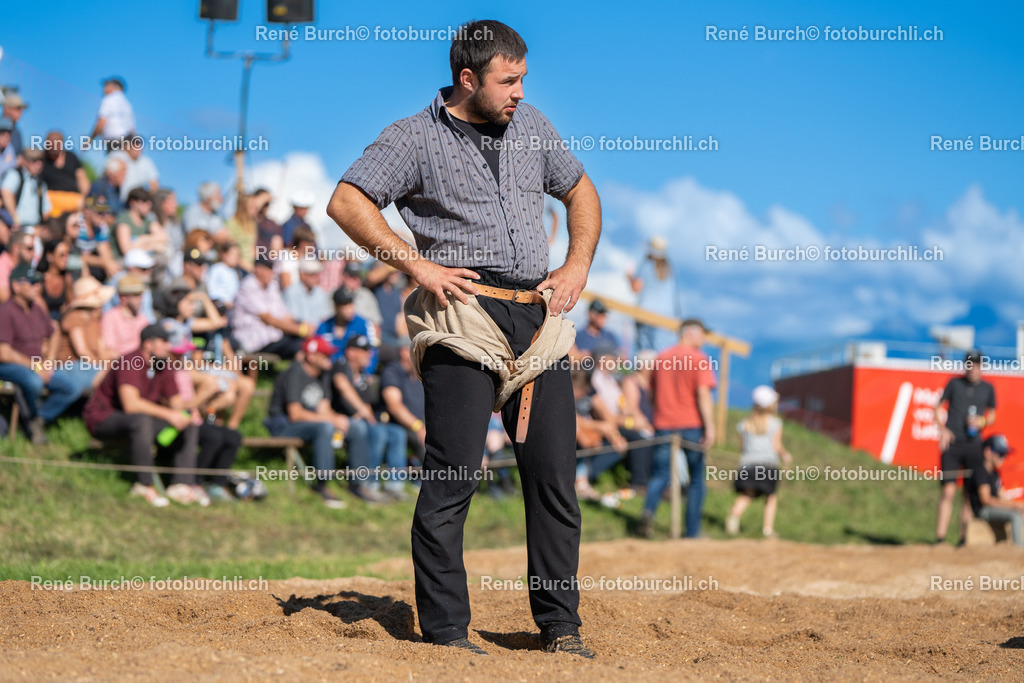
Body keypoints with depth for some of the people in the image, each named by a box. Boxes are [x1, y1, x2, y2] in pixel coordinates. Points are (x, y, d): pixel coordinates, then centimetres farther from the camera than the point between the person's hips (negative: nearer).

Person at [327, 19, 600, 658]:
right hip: (465, 315, -5)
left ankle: (560, 626, 12)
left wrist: (578, 267, 14)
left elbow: (581, 191, 29)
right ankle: (445, 629, 0)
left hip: (539, 315, 5)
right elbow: (347, 202, -10)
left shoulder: (531, 125, 17)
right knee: (453, 477, -7)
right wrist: (418, 265, -14)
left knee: (556, 474, 3)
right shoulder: (415, 137, 0)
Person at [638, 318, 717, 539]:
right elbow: (703, 395, -14)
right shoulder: (699, 359, -5)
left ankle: (649, 511, -27)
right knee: (696, 479, 8)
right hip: (691, 425, -4)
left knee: (660, 475, 2)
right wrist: (710, 427, -15)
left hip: (663, 424, 4)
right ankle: (692, 532, 7)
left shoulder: (661, 357, 11)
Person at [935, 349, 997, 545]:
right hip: (951, 443, -2)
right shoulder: (954, 384, 4)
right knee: (948, 491, -6)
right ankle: (940, 537, -6)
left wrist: (981, 422, -4)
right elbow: (938, 408, 9)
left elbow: (992, 415, 18)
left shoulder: (988, 389, 8)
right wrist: (942, 429, -7)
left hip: (974, 444, 2)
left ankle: (964, 536, 8)